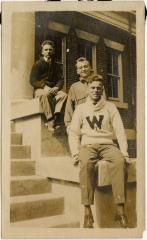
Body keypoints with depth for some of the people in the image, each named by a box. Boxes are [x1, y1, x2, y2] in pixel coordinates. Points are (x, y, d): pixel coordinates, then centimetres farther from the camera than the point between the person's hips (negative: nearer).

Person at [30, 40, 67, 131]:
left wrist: (56, 87, -14)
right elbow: (33, 80, -5)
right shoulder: (38, 64, 5)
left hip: (53, 89, 3)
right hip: (40, 89, -3)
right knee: (45, 94, -39)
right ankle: (50, 120, -42)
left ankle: (56, 118, -37)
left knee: (64, 94, -29)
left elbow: (61, 79, 9)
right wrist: (44, 86, -20)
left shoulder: (57, 65, 16)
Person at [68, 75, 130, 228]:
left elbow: (120, 130, 7)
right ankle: (87, 212, -36)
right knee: (86, 163, -37)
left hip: (107, 145, 1)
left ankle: (120, 210, -34)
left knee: (119, 161, -34)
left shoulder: (110, 107, 15)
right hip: (88, 145, 0)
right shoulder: (81, 108, 15)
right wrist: (75, 152, -7)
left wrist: (124, 152, -7)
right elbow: (73, 132, 9)